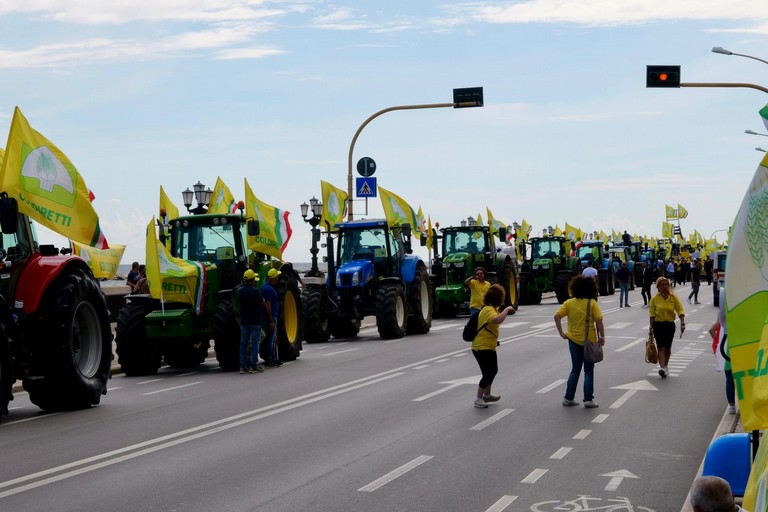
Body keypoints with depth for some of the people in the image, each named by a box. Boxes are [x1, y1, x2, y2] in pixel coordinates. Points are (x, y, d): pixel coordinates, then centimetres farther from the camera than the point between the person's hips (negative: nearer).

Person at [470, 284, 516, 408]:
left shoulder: (490, 308, 9)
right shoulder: (489, 310, -24)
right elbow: (498, 320, -44)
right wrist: (506, 309, -32)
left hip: (489, 347, 11)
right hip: (482, 348, -11)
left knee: (492, 371, 23)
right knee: (488, 373, -7)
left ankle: (487, 395, 39)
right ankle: (478, 399, 3)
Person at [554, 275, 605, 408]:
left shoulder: (569, 303, 0)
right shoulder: (592, 303, -9)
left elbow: (557, 316, -9)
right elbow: (599, 321, -15)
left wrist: (561, 333, -4)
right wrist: (602, 336, -7)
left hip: (573, 340, 3)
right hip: (589, 341, -3)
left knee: (575, 370, 15)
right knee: (589, 371, 6)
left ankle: (568, 398, 13)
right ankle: (588, 399, 4)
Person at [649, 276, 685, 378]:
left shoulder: (673, 297, -2)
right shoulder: (655, 299, -5)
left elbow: (680, 310, -7)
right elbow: (652, 314, -5)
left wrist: (682, 323, -19)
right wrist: (651, 327, -9)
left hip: (670, 325, 2)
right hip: (658, 325, -2)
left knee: (667, 348, 12)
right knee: (661, 347, -11)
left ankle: (666, 366, 30)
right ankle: (662, 368, -19)